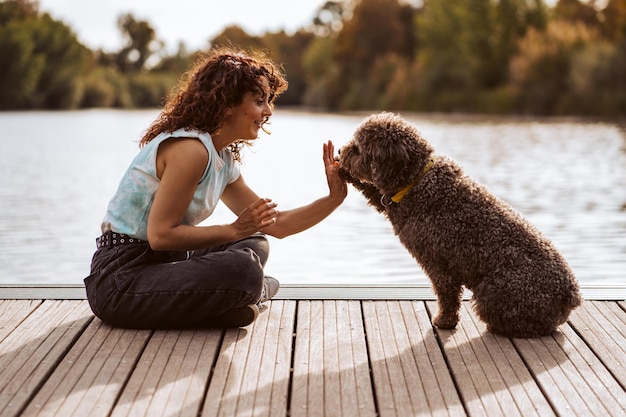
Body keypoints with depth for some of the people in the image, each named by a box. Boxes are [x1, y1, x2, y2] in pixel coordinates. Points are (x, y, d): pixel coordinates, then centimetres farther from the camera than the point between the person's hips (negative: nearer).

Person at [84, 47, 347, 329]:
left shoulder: (224, 160, 10)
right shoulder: (190, 149, -19)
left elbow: (276, 224, 12)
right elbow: (161, 235, -22)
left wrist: (334, 198, 4)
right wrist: (235, 230, -18)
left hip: (158, 263, 10)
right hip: (119, 281, -10)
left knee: (254, 244, 21)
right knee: (242, 269, -27)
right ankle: (251, 292, 3)